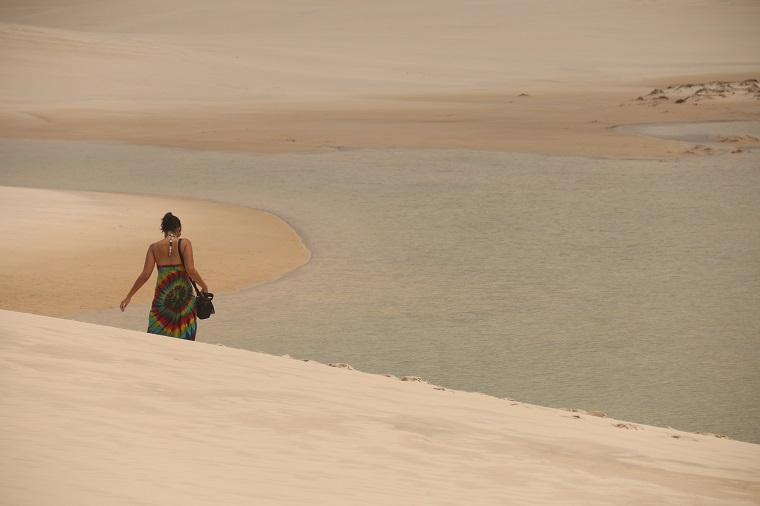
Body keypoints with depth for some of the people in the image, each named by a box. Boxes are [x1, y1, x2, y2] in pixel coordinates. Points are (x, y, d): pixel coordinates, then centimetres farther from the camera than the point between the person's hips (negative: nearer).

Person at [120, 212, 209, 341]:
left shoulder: (154, 247, 1)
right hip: (184, 295, -1)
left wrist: (129, 296, 5)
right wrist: (204, 286, 3)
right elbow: (190, 270, -12)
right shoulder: (185, 243, -3)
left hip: (162, 296, 1)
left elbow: (145, 275, -3)